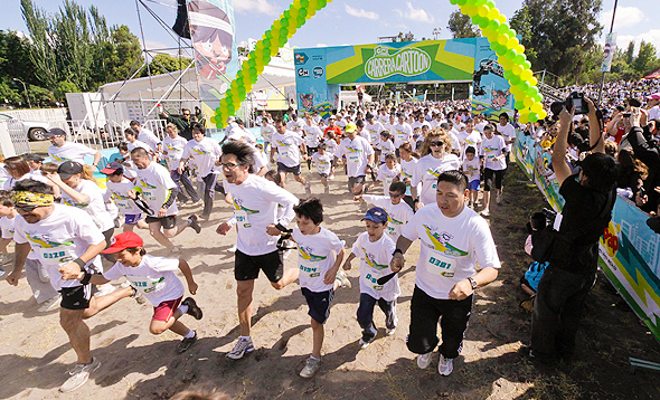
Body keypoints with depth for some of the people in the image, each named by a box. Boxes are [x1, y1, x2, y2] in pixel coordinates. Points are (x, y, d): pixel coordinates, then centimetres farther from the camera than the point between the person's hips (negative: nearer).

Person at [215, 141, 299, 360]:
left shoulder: (262, 186, -28)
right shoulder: (229, 184, -5)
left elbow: (292, 201, -23)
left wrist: (281, 226, -26)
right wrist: (230, 223, -2)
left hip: (268, 247, -6)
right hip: (244, 247, 6)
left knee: (278, 284, 14)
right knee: (243, 291, 10)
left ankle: (302, 273, 47)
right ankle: (245, 339, 26)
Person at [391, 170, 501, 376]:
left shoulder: (476, 225, -25)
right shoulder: (425, 213, -16)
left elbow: (492, 269, -25)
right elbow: (407, 235, 2)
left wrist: (471, 282, -46)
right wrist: (398, 253, -20)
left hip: (458, 296, -1)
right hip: (424, 289, 1)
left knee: (452, 338, 24)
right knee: (418, 344, 4)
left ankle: (447, 355, 64)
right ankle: (428, 347, 45)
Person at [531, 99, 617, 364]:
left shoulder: (581, 198, -32)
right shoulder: (608, 193, -13)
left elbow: (557, 160, -29)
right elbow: (597, 146, -5)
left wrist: (565, 124, -20)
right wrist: (592, 114, -2)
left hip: (564, 268, -7)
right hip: (588, 269, 7)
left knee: (546, 309, 15)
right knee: (573, 311, 25)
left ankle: (545, 352, 32)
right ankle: (566, 350, 44)